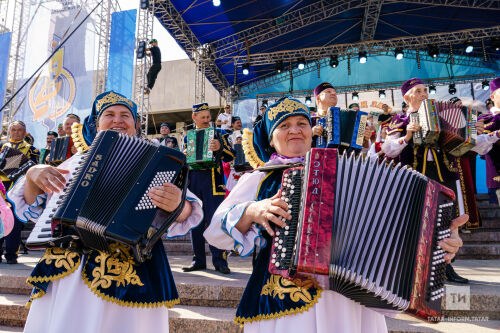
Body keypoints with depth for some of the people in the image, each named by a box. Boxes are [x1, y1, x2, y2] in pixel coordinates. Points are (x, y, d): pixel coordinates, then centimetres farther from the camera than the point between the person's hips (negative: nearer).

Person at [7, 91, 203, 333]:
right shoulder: (77, 161, 17)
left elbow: (185, 212, -7)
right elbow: (33, 206, 21)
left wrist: (177, 204, -30)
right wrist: (33, 175, 2)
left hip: (126, 266, -3)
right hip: (64, 267, 4)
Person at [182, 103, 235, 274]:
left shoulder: (219, 133, 8)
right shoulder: (188, 137, 18)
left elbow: (230, 156, -3)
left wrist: (220, 148, -23)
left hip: (213, 183, -3)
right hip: (193, 182, 4)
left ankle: (219, 261, 1)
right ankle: (198, 260, 15)